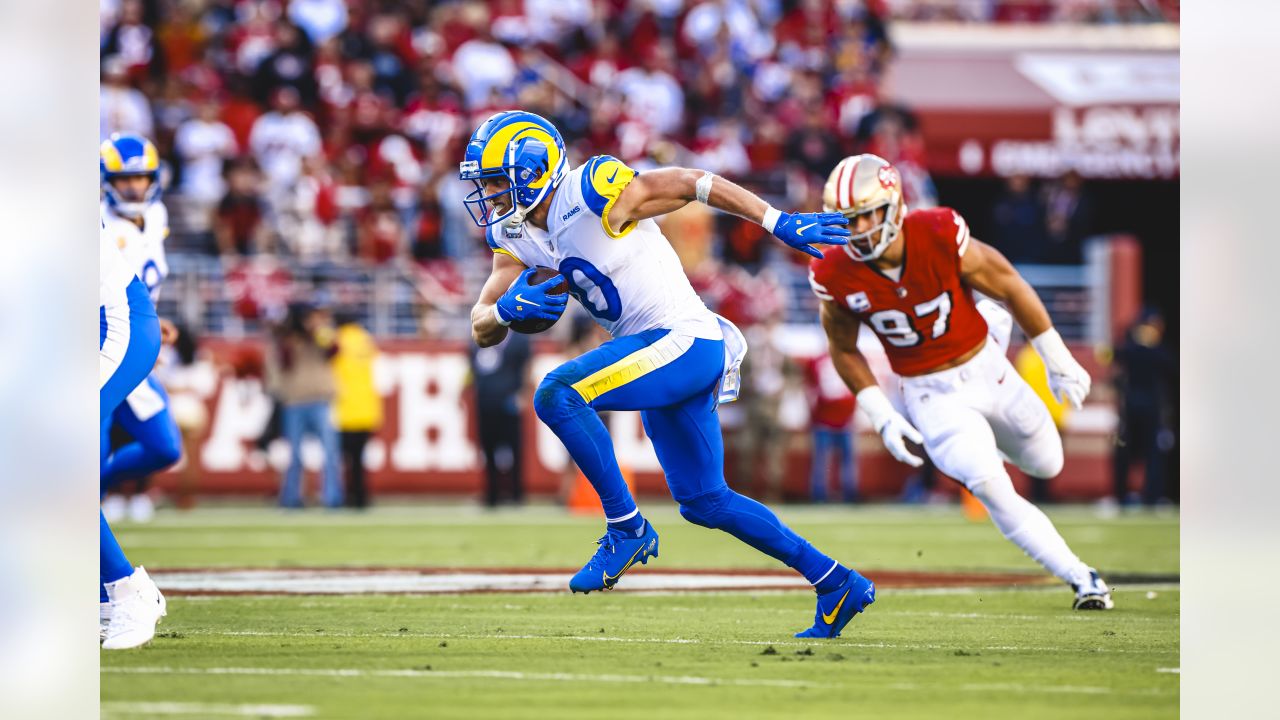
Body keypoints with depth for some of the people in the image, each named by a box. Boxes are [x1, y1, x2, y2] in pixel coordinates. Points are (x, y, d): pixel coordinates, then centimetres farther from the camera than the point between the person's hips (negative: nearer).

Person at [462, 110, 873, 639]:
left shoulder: (593, 193, -18)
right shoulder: (514, 236, 6)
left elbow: (695, 184, -12)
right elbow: (483, 331, 5)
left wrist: (782, 225, -13)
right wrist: (507, 308, -19)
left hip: (684, 341, -10)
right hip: (652, 352, 10)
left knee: (557, 394, -26)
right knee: (704, 501, 16)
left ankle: (627, 529, -14)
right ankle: (838, 585, 25)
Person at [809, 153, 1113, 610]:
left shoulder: (941, 238, -25)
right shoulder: (837, 277, -20)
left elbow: (1010, 286, -10)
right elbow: (843, 350, 0)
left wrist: (1059, 362, -2)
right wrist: (882, 418, -8)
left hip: (988, 371, 1)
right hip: (932, 397, -1)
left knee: (1046, 465, 16)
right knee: (990, 487, -17)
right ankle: (1079, 578, -5)